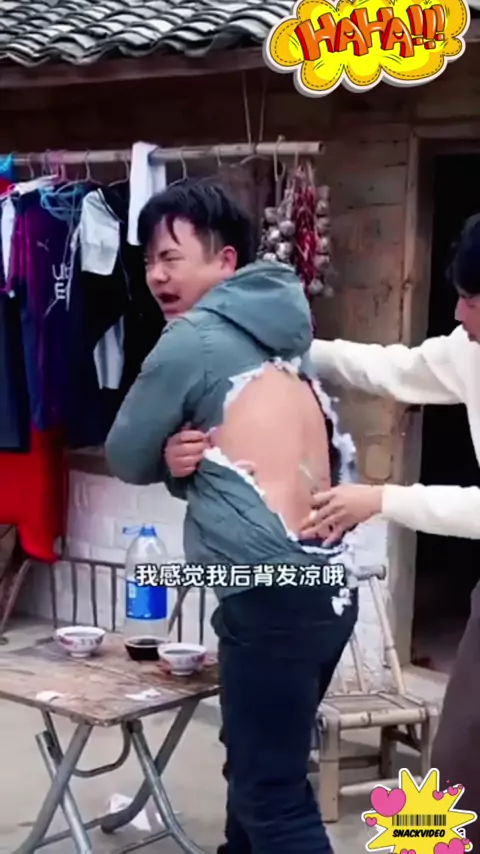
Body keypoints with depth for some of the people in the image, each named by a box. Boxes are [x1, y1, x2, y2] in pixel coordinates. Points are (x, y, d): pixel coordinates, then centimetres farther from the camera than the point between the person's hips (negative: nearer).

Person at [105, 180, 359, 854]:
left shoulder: (191, 342, -7)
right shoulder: (281, 333, 15)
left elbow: (128, 460, 2)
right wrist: (196, 458, 5)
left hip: (272, 594, -9)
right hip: (330, 583, 9)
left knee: (273, 794, -2)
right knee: (260, 762, 22)